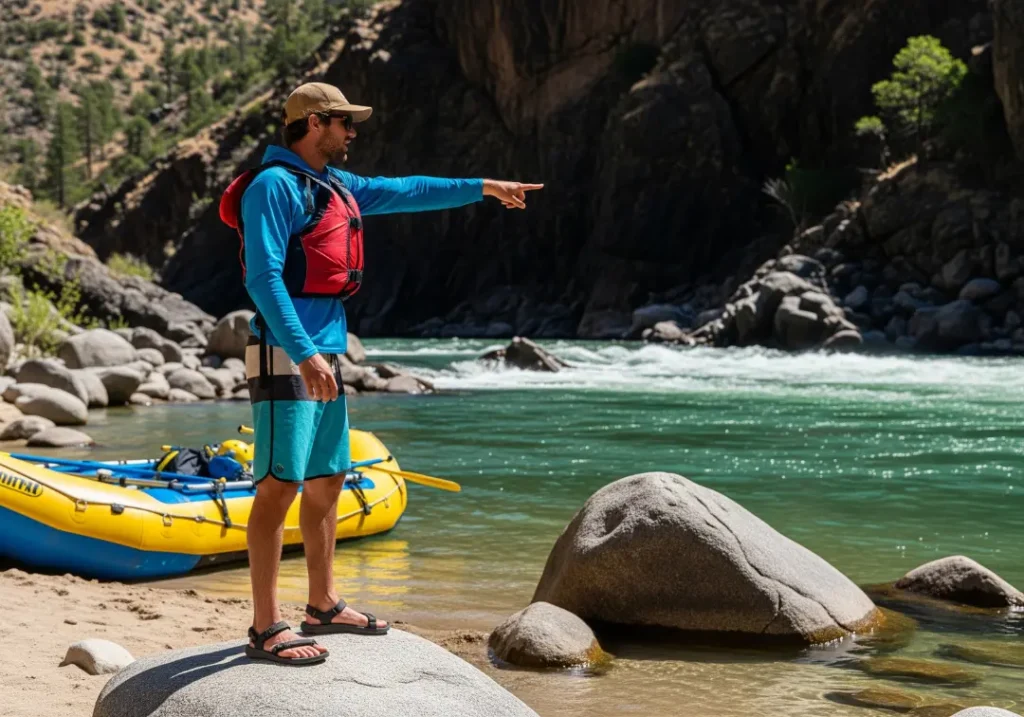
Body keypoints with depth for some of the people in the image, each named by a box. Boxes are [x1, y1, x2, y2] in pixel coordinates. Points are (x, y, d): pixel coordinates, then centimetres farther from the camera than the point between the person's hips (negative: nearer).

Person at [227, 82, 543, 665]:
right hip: (286, 356, -10)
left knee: (326, 482, 15)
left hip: (324, 354, 10)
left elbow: (403, 191, 30)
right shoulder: (275, 185, -10)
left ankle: (323, 606, 26)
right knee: (280, 485, -10)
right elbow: (263, 277, -19)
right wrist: (305, 354, -27)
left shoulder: (334, 186, 19)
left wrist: (482, 188, 32)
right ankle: (267, 629, -8)